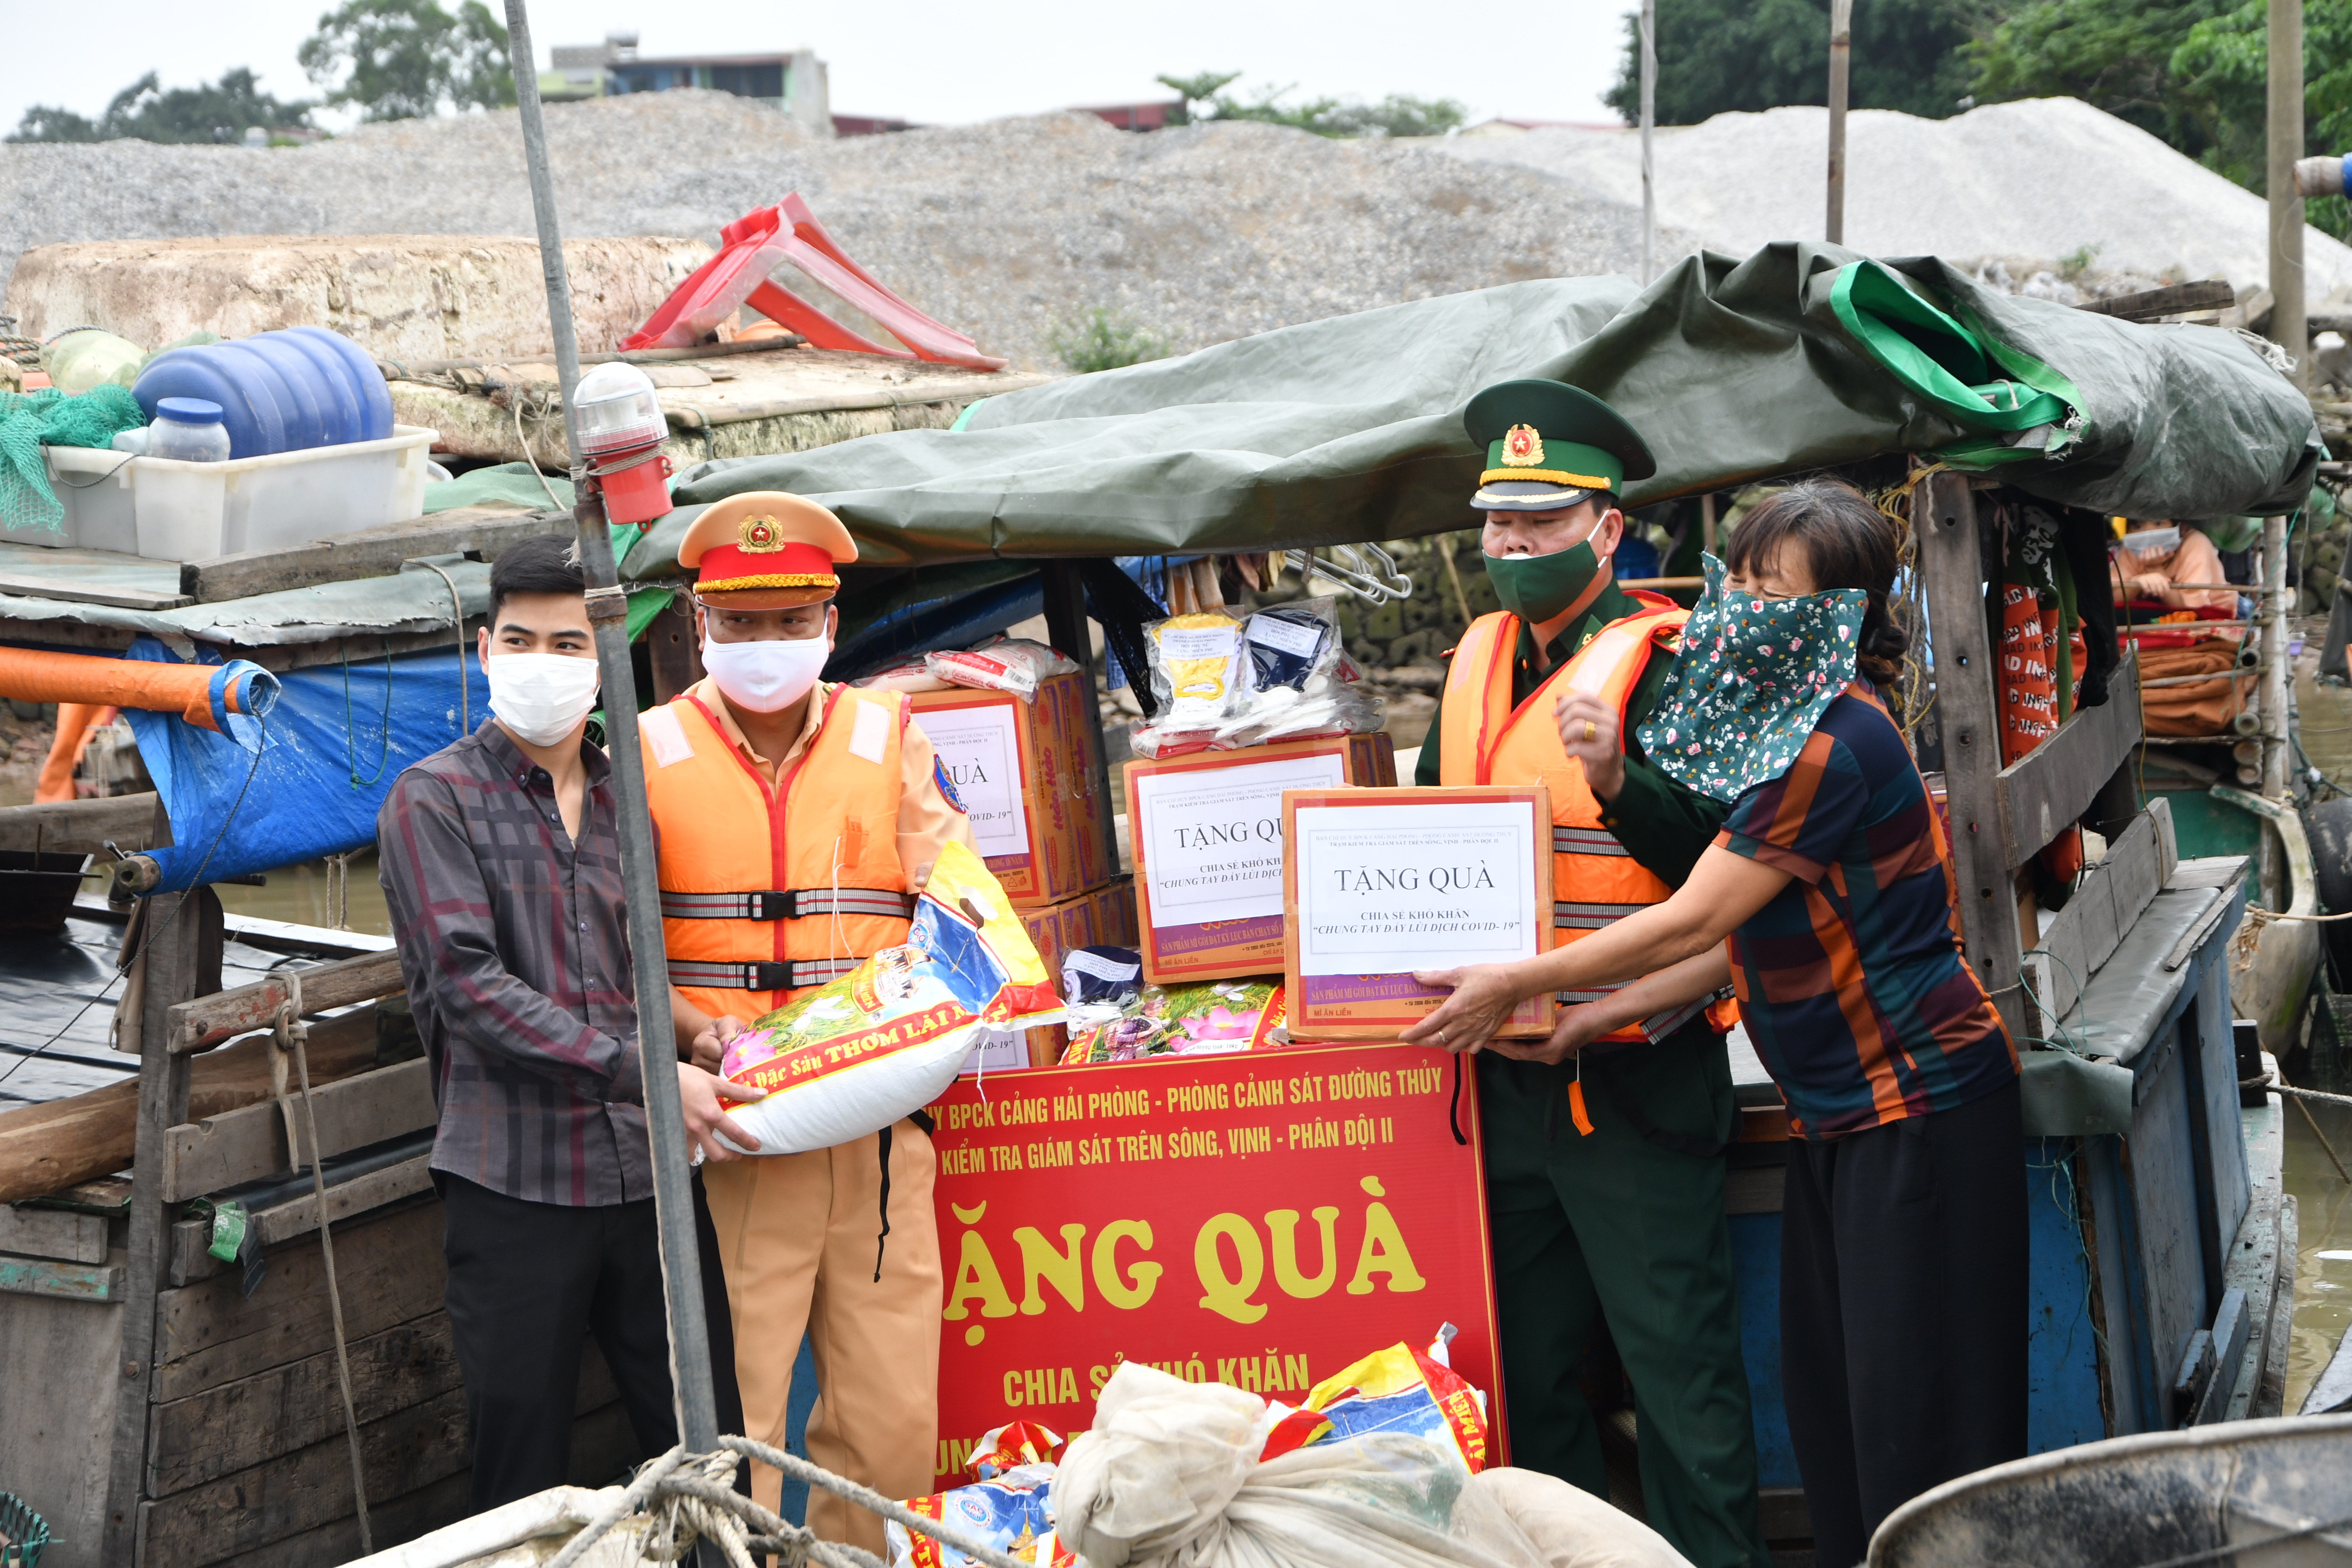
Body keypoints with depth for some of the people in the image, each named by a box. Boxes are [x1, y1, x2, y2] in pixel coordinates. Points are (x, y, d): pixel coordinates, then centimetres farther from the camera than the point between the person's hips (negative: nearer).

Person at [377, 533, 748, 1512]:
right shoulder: (433, 800, 0)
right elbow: (472, 987, -11)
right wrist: (643, 1072, -19)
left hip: (651, 1172, 4)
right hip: (516, 1176, -4)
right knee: (525, 1483, 4)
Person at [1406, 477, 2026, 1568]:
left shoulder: (1832, 745, -21)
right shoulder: (1768, 727, 10)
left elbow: (1693, 922, -18)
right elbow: (1742, 945, 12)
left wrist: (1520, 983, -8)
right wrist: (1587, 1020, 9)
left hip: (1918, 1106, -10)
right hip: (1837, 1111, 10)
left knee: (1913, 1409, -5)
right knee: (1824, 1391, 14)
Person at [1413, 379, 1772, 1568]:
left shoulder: (1663, 659, -10)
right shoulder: (1477, 658, 11)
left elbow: (1722, 855, -17)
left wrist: (1619, 779, -32)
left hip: (1632, 1078, -7)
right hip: (1504, 1074, 7)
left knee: (1676, 1364, -1)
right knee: (1522, 1363, 17)